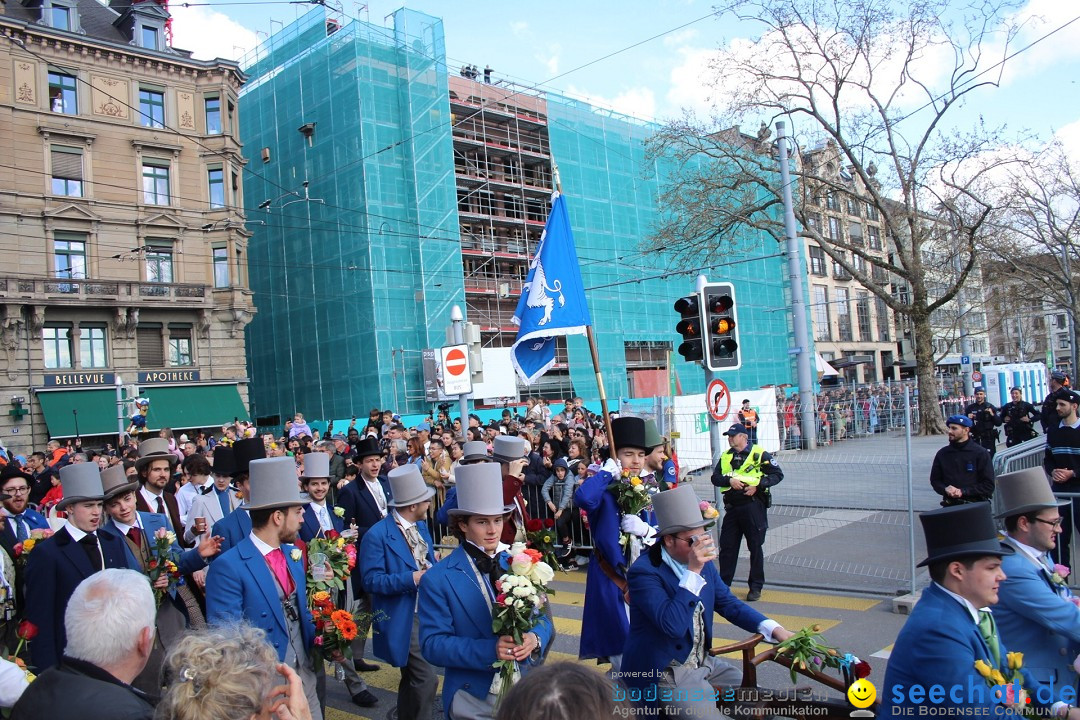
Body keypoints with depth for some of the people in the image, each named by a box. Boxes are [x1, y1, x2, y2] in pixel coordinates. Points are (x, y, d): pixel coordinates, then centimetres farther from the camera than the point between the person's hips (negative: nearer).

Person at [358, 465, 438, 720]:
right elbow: (371, 581, -19)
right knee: (426, 677, -11)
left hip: (426, 610, 8)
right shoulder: (377, 535, -17)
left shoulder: (421, 526, 9)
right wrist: (411, 579, -26)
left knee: (412, 676, 21)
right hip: (402, 618, -8)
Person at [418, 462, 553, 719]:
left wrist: (534, 639, -18)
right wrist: (490, 650, -25)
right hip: (472, 697, -3)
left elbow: (542, 618, 5)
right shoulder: (437, 580, -11)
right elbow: (432, 644, -14)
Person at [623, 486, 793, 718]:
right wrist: (693, 572, -32)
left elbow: (729, 604, 8)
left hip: (704, 662, 8)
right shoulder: (644, 572, -22)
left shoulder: (702, 563, 2)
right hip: (663, 674, -8)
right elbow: (673, 626, -32)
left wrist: (775, 630, -7)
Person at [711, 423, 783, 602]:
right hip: (732, 506, 5)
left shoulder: (759, 454, -3)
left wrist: (758, 485, -15)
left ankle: (756, 587, 16)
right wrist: (729, 480, -13)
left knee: (755, 547, 4)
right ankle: (723, 584, 17)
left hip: (753, 506, -4)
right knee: (727, 546, 6)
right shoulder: (725, 456, 12)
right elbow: (715, 478, 7)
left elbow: (778, 474, -3)